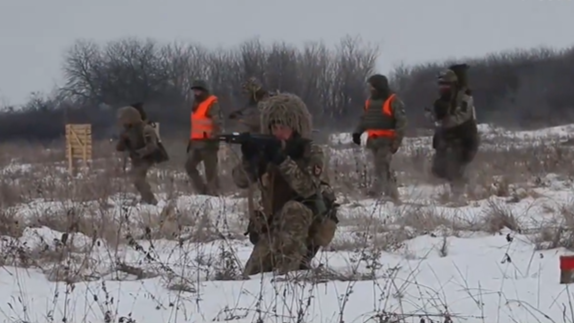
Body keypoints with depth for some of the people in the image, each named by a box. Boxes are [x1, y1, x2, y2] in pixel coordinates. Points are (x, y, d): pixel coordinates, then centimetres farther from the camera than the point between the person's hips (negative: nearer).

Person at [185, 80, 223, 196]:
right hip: (196, 142, 9)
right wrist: (191, 140, 27)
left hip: (208, 142, -9)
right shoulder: (196, 104, 19)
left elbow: (218, 122, -19)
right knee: (189, 165, 4)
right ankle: (203, 190, 8)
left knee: (210, 170, -5)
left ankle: (212, 194, -2)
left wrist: (215, 135, -34)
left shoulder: (212, 103, -9)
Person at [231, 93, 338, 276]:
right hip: (273, 225, 4)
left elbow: (308, 188, -29)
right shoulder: (265, 150, -1)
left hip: (307, 225, -4)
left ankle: (286, 269, -36)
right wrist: (248, 159, -33)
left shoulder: (312, 154, -11)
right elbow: (240, 181, -13)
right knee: (253, 275, -5)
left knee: (294, 208, -36)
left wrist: (282, 160, -36)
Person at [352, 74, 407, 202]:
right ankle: (392, 195, 15)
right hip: (373, 140, 8)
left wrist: (397, 140, -17)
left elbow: (401, 121, -10)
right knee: (383, 168, 9)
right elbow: (364, 119, 22)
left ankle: (375, 193, -20)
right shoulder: (370, 101, 16)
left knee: (381, 168, -13)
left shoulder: (393, 101, -7)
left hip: (386, 141, -8)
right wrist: (357, 132, 5)